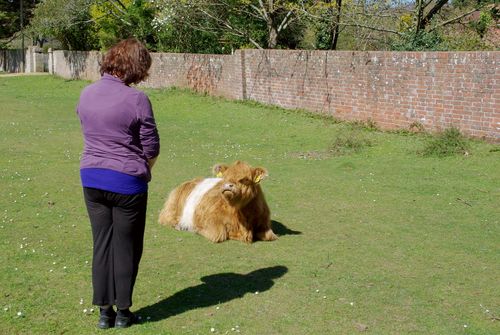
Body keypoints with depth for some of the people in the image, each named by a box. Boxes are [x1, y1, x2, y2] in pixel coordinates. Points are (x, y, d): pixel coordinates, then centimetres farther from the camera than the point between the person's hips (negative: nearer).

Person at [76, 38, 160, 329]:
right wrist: (143, 171, 11)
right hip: (126, 182, -5)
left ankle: (105, 311, 20)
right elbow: (152, 148, -11)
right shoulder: (136, 99, -16)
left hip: (91, 178, 5)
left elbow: (90, 133, 11)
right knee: (126, 247, 9)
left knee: (102, 244, 13)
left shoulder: (86, 94, 3)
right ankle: (123, 312, 19)